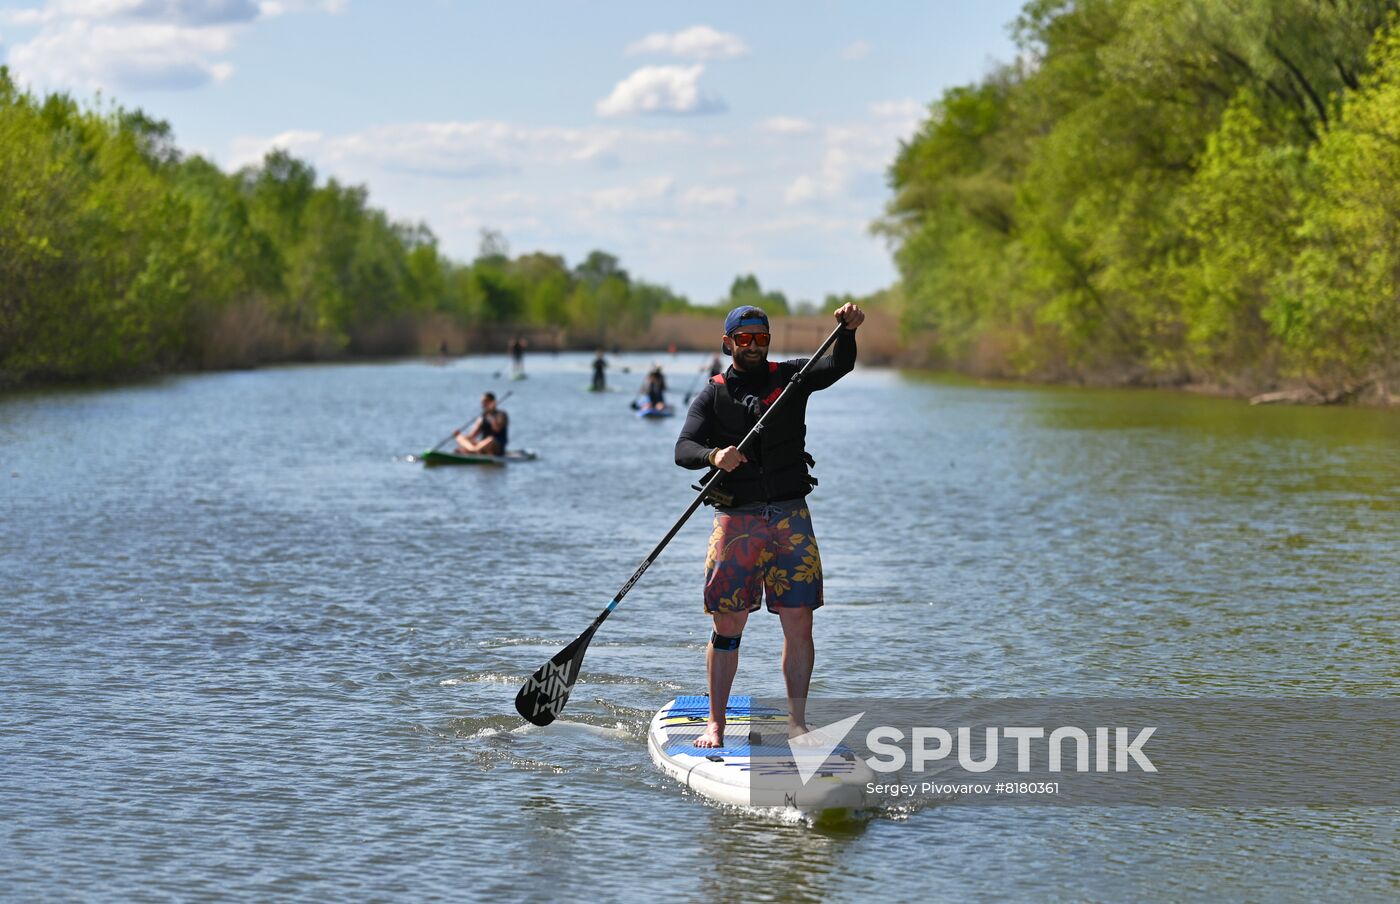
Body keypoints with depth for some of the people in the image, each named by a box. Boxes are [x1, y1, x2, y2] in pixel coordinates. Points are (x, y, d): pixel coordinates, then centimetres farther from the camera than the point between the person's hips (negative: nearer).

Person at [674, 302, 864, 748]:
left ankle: (797, 722, 7)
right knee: (728, 624, -3)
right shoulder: (713, 395, 4)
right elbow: (683, 449, -8)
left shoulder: (790, 377, 9)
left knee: (798, 622, -1)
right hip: (736, 519, -1)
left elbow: (838, 366, -6)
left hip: (791, 515, 1)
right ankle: (715, 724, 5)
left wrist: (848, 330, -25)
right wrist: (714, 455, -29)